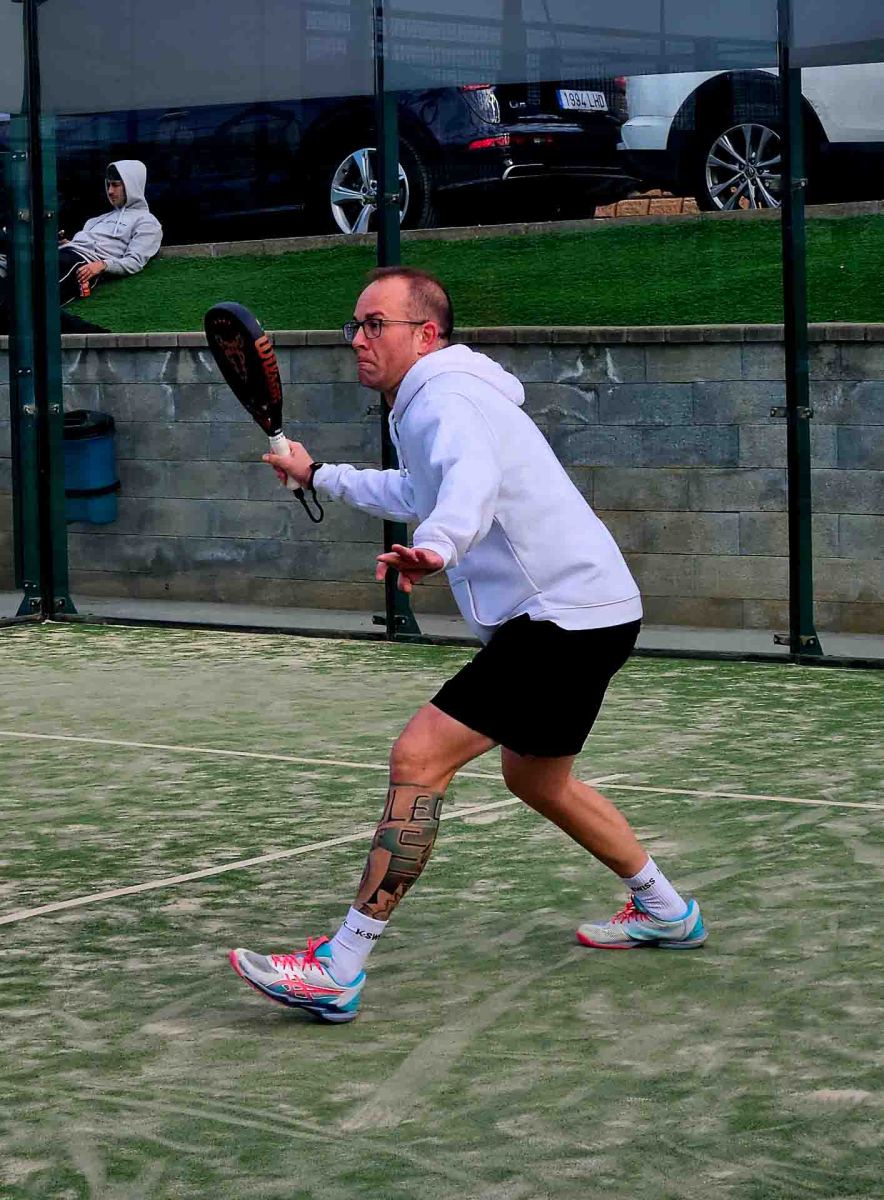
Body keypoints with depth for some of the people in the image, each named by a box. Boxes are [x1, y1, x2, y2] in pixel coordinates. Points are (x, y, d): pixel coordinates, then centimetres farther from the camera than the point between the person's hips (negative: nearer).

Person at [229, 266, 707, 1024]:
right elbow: (416, 494, 40)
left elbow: (471, 478, -39)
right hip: (590, 612, 11)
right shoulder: (443, 397, 19)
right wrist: (319, 476, 44)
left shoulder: (445, 398, -14)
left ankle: (338, 970, -21)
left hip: (562, 618, -11)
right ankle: (665, 911, 44)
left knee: (418, 758, -18)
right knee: (537, 780, 29)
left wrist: (436, 547, -57)